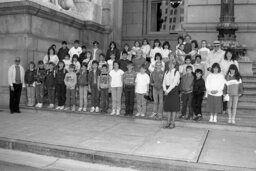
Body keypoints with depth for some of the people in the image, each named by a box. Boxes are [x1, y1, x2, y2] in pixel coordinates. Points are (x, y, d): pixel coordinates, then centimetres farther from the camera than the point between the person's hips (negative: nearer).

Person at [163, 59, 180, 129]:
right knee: (167, 106, 6)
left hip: (174, 89, -5)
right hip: (167, 90, 5)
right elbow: (164, 82, 7)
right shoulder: (166, 72, 11)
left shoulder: (176, 73, -6)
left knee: (174, 106, -1)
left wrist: (168, 90, -19)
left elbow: (174, 83, -14)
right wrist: (165, 90, -9)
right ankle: (168, 122, 15)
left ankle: (173, 123, 7)